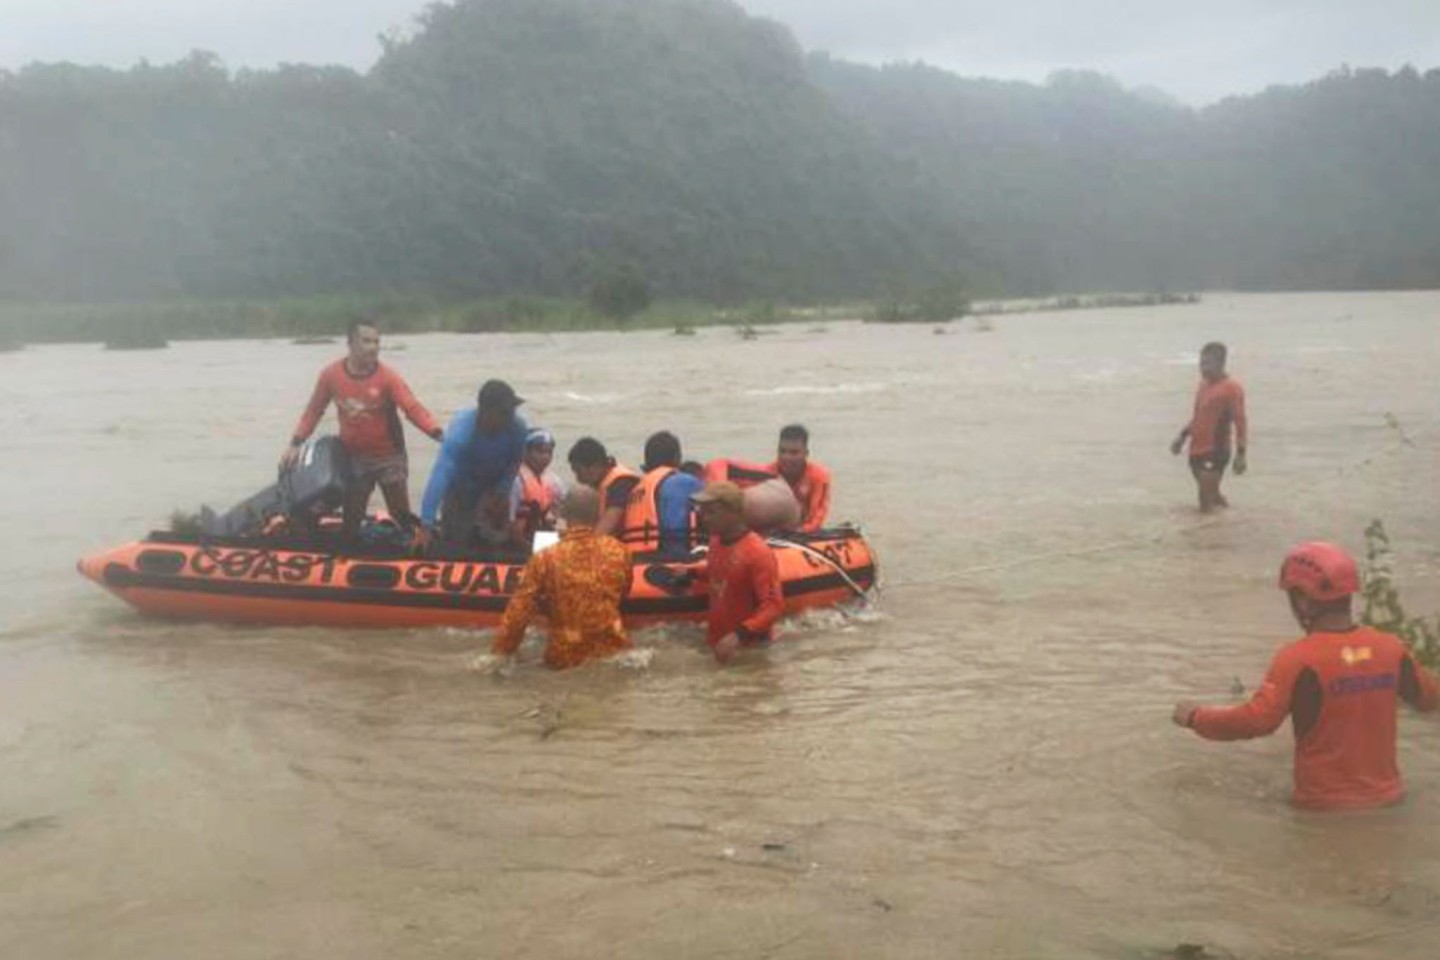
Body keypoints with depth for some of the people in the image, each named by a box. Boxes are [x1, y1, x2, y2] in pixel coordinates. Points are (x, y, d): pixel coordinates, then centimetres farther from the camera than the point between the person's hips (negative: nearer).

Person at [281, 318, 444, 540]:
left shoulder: (388, 377, -16)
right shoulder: (331, 375, -8)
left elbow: (413, 408, -26)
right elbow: (314, 410, 3)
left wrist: (438, 434, -43)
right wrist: (295, 444, -2)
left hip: (389, 456, -2)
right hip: (353, 457, 2)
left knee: (402, 517, 2)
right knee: (350, 520, 12)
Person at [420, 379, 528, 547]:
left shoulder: (519, 428, -29)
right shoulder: (461, 430, -38)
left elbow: (514, 465, -11)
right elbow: (441, 475, -45)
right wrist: (427, 525, -51)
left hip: (494, 490, 3)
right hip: (461, 492, -3)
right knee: (456, 548, -2)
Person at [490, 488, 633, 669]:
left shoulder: (546, 559, -12)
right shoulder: (616, 550, -2)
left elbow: (519, 612, -9)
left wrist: (500, 654, 1)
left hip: (567, 658, -2)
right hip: (615, 651, 2)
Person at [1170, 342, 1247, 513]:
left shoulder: (1232, 388, -13)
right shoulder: (1204, 384, 12)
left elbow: (1240, 422, -16)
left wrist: (1240, 454, -21)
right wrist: (1182, 436, 16)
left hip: (1216, 452, -8)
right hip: (1197, 450, 8)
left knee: (1208, 503, -9)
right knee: (1210, 496, 17)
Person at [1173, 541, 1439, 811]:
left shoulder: (1299, 659, -19)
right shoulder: (1391, 648, -1)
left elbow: (1257, 721, -27)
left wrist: (1194, 717, -13)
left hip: (1326, 807, -5)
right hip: (1385, 799, 5)